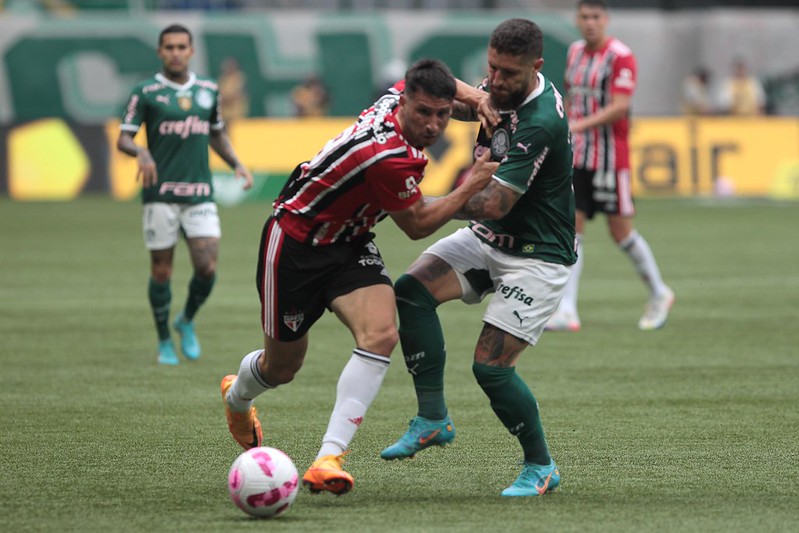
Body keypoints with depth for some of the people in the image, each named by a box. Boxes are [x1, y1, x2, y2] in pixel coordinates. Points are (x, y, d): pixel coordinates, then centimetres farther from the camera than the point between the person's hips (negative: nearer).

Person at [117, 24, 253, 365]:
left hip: (200, 195, 3)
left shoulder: (208, 90, 11)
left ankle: (187, 322, 20)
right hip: (160, 194, -3)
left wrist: (237, 165, 9)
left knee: (207, 269, -9)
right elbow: (123, 139, -5)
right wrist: (140, 152, -26)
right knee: (161, 271, 2)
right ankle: (164, 343, 20)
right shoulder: (145, 92, -1)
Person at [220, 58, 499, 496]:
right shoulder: (388, 157, -35)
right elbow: (417, 225, -18)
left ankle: (328, 459, -21)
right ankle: (236, 397, 51)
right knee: (282, 367, 11)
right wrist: (471, 186, -16)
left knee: (381, 333, -20)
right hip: (294, 242, -7)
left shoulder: (401, 92, -13)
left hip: (349, 245, 7)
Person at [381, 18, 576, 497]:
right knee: (413, 288, -12)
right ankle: (433, 418, -4)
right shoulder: (506, 92, -2)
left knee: (491, 366, -14)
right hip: (487, 241, 9)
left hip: (538, 256, -9)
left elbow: (493, 205, -30)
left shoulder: (541, 123, -28)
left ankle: (542, 467, 8)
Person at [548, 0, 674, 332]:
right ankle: (566, 311, -6)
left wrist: (579, 125, -28)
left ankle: (659, 295, 21)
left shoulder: (621, 56, -11)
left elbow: (619, 107, -19)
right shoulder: (575, 52, 11)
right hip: (577, 156, 6)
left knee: (621, 231, 1)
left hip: (610, 158, -6)